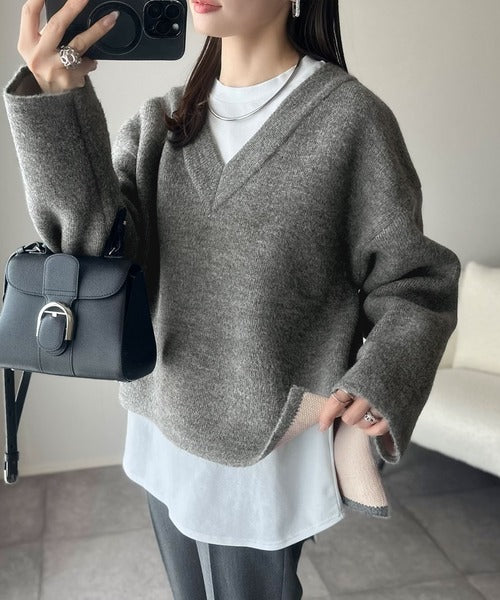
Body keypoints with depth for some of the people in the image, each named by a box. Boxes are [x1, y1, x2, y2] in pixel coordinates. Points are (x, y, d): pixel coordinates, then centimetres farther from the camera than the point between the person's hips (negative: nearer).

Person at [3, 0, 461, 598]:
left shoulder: (352, 118, -12)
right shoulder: (161, 121, 3)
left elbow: (412, 287, -8)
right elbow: (95, 244, -12)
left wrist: (379, 389, -26)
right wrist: (57, 100, -25)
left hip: (269, 444, -4)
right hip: (163, 428, 5)